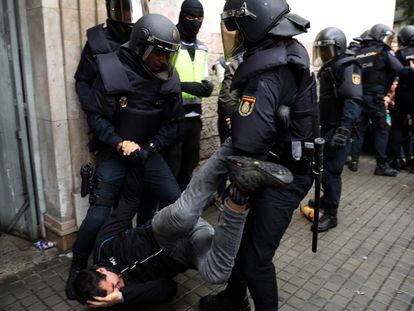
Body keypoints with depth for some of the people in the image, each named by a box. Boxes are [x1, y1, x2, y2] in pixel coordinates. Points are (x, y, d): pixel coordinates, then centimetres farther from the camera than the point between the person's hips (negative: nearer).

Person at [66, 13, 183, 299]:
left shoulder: (168, 79, -6)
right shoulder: (112, 71, -16)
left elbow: (172, 123, 0)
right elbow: (95, 116, -9)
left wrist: (148, 148, -11)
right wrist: (119, 143, -20)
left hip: (148, 153, 3)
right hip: (115, 153, -3)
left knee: (178, 203, -5)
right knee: (99, 215, -8)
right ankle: (78, 268, 20)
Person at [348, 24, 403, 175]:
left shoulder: (359, 53, 8)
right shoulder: (383, 51, -6)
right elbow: (398, 69, -16)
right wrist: (385, 88, -4)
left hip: (358, 96, 5)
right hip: (375, 97, -5)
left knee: (359, 128, 12)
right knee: (381, 130, 4)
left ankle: (354, 161, 14)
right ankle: (381, 165, 7)